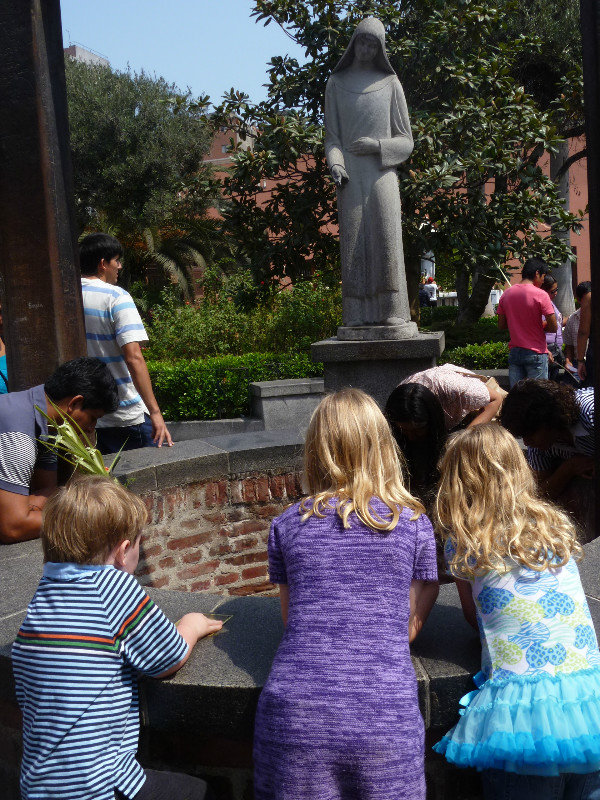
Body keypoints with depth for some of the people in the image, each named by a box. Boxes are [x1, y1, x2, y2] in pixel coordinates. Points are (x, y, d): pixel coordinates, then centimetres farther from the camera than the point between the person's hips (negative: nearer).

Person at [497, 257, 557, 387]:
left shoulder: (506, 294, 5)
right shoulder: (540, 295, -11)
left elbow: (501, 326, 11)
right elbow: (553, 327, -11)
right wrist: (538, 326, 7)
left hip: (514, 352, 5)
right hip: (536, 353, -5)